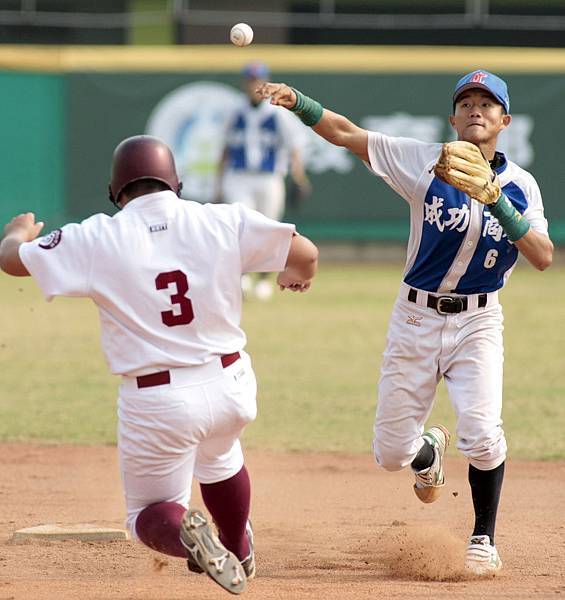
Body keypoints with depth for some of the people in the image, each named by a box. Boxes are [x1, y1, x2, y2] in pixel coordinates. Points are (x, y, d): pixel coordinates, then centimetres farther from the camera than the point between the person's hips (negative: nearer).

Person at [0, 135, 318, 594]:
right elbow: (305, 253, -1)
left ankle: (183, 531, -20)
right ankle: (240, 553, 52)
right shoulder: (222, 222, -4)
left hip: (156, 403, -3)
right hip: (230, 385, 3)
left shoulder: (96, 239, -7)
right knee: (219, 457, 36)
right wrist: (298, 275, 24)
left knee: (149, 513, 13)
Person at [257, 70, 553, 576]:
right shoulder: (426, 162, -6)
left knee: (483, 434, -20)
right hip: (416, 319, 1)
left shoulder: (519, 185, -3)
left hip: (478, 323, -1)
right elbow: (345, 133, -12)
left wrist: (500, 205, -27)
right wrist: (299, 103, -28)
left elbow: (544, 257, -15)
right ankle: (428, 452, 43)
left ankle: (483, 541, 3)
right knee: (391, 451, 4)